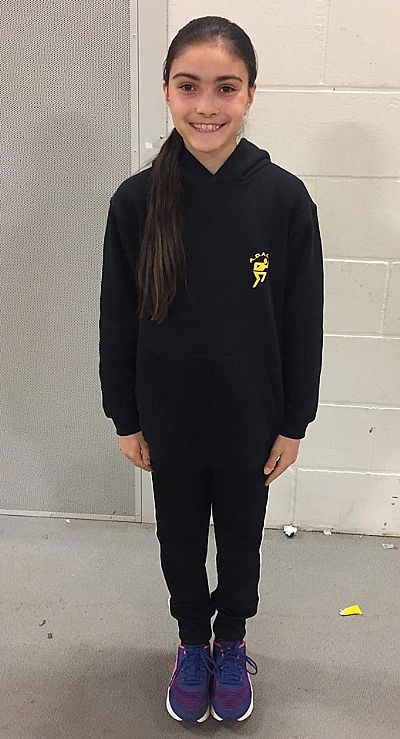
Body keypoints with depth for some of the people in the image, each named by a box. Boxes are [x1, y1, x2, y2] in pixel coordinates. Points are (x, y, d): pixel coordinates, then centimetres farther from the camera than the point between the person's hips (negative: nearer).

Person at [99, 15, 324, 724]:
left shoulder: (285, 199, -14)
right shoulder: (136, 200, -12)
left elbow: (303, 323, -6)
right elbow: (117, 320, -4)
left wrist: (294, 424, -2)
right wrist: (125, 419, 1)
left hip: (251, 422, 0)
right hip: (168, 421, 1)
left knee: (241, 538, 20)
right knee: (180, 540, 20)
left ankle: (232, 641, 48)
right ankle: (193, 641, 48)